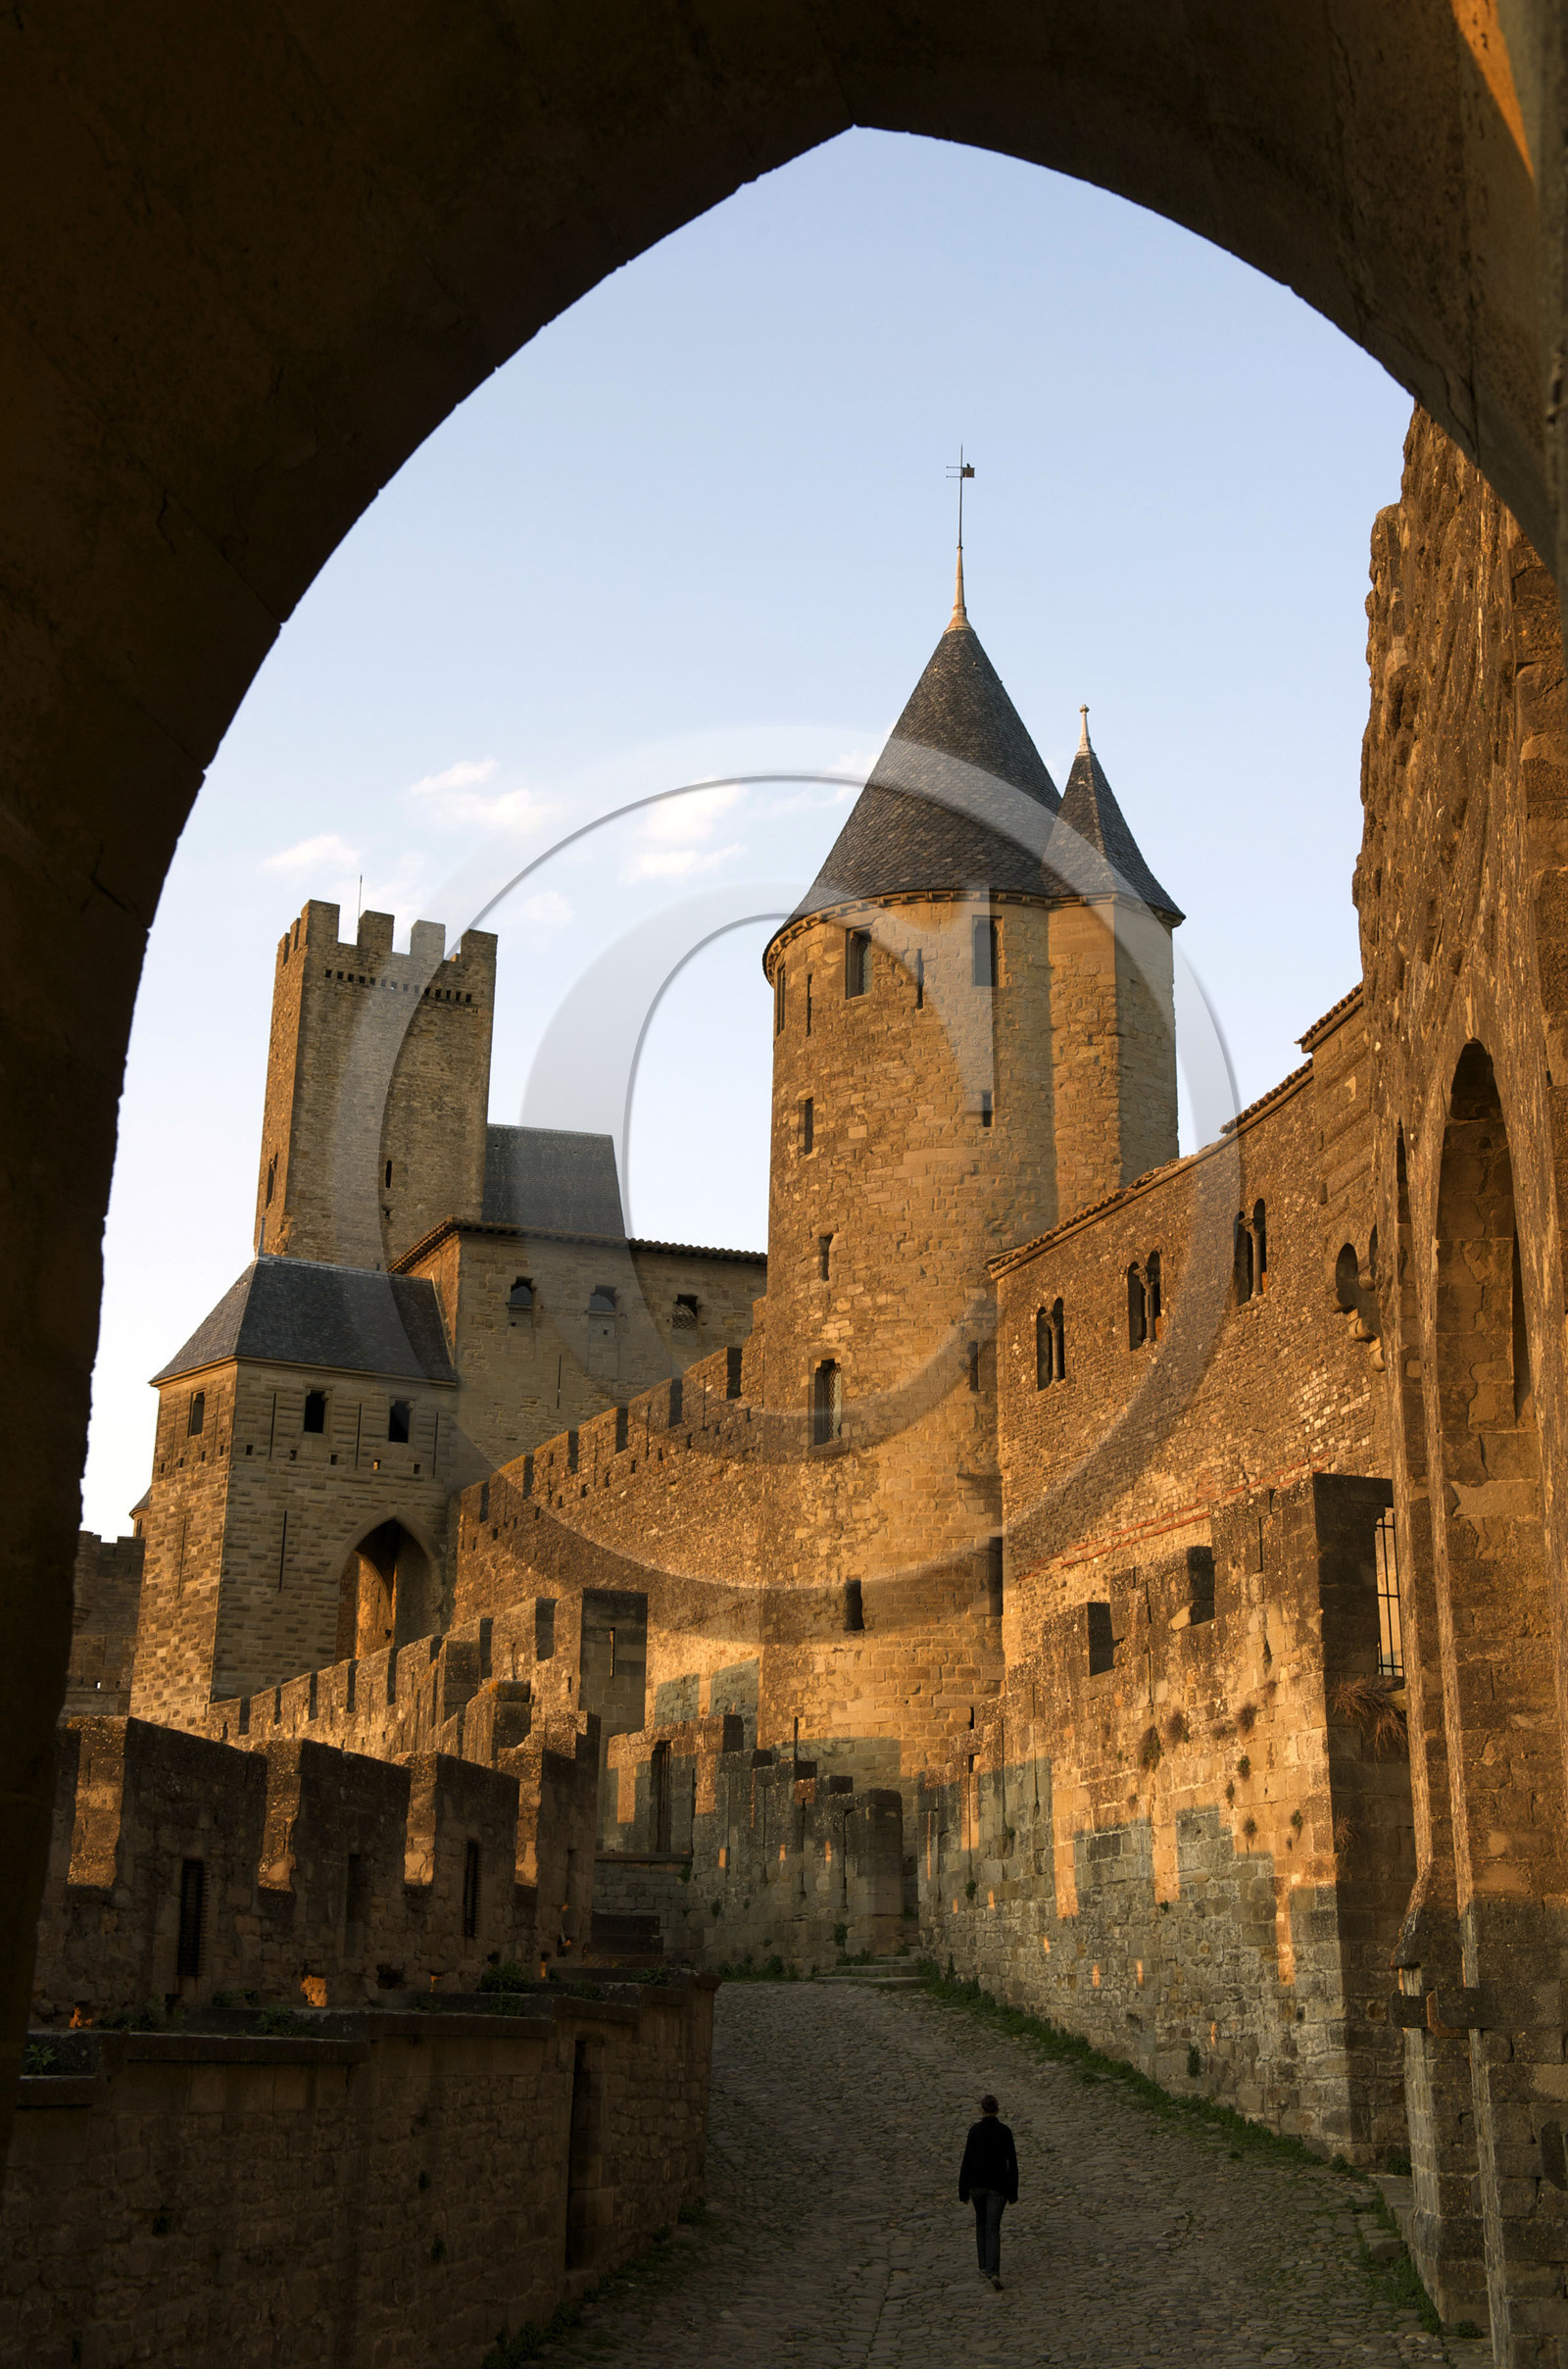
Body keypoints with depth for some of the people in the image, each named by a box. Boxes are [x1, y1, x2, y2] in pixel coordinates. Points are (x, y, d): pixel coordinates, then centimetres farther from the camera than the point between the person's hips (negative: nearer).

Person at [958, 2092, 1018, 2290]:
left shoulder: (975, 2130, -7)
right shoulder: (1005, 2131, -4)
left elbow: (967, 2161, -7)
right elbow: (1012, 2162, -3)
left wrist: (963, 2191, 0)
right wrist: (1013, 2192, 5)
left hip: (976, 2183, 0)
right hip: (997, 2185, 0)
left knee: (981, 2221, 23)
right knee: (993, 2229, 3)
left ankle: (984, 2267, 25)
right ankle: (994, 2272, -15)